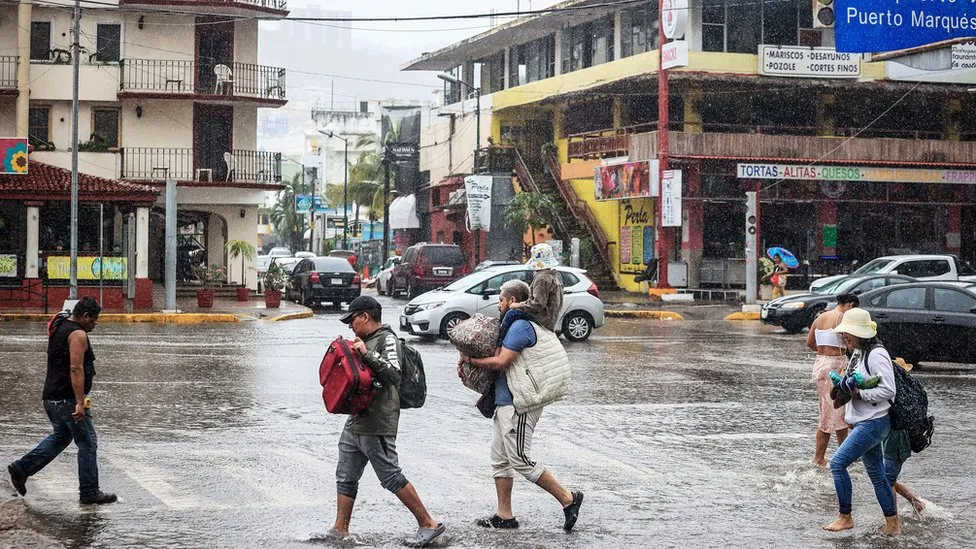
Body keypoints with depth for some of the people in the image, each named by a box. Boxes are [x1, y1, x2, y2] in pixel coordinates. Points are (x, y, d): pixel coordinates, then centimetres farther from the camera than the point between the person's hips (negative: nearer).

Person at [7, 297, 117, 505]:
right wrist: (80, 403, -27)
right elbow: (76, 369, -24)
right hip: (68, 400, -10)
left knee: (61, 437, 25)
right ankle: (89, 493, 5)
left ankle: (22, 468, 20)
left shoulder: (59, 328, 14)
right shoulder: (78, 334, -16)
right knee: (87, 444, 0)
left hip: (52, 397, 10)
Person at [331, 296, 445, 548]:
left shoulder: (387, 340, -11)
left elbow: (394, 374, -24)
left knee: (391, 477, -6)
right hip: (355, 423, 9)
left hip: (377, 425, -9)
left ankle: (428, 524, 2)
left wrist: (368, 354, -27)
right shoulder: (365, 340, 17)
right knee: (346, 478, 11)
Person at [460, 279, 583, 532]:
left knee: (520, 460, -8)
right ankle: (504, 515, 17)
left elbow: (501, 362, -21)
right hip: (505, 402, 11)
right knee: (500, 460, 12)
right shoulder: (516, 325, 19)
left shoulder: (520, 326, -15)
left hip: (518, 405, -11)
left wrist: (469, 360, -8)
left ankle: (568, 499, -2)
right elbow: (504, 360, 24)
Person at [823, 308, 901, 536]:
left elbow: (888, 390, -21)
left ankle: (845, 517, 0)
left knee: (838, 462, -11)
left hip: (874, 422, -10)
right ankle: (893, 524, 19)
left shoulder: (876, 355, -18)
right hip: (863, 422, 10)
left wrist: (858, 393, -20)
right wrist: (844, 387, 3)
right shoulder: (858, 354, 12)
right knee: (876, 474, 13)